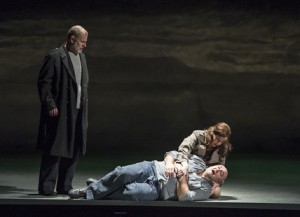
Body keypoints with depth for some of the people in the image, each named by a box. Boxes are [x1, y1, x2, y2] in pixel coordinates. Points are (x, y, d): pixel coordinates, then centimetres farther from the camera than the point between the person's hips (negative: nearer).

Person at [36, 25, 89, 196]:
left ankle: (65, 187, 17)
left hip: (79, 112, 8)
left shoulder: (81, 57, 15)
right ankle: (46, 188, 2)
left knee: (73, 151, 9)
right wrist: (50, 105, -14)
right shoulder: (55, 57, -9)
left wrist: (84, 104, 14)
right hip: (60, 112, -7)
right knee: (54, 151, -4)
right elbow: (43, 82, -10)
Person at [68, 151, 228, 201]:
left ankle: (94, 195, -24)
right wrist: (169, 164, -8)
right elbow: (172, 154, 13)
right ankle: (93, 189, -10)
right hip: (153, 169, 3)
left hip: (157, 189, -3)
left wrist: (182, 175, -12)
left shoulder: (205, 189, 4)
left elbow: (184, 197, -11)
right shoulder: (198, 161, 17)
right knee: (122, 173, -28)